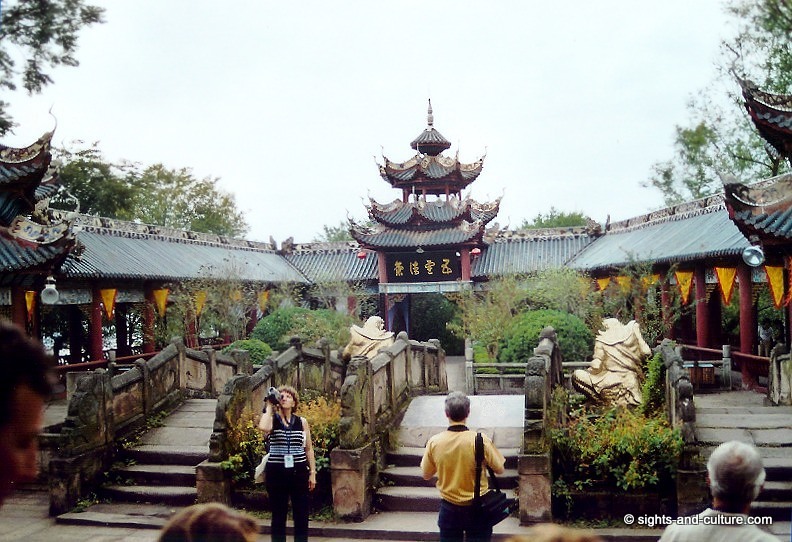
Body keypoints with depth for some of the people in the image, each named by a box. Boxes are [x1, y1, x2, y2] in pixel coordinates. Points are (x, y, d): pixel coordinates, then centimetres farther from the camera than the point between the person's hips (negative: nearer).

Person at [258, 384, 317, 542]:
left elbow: (308, 449, 10)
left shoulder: (302, 422, 6)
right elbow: (263, 427, -26)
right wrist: (269, 406, -13)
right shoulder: (272, 419, 0)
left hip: (299, 471, 2)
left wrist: (312, 473, 6)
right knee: (278, 515, 6)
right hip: (277, 472, -2)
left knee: (301, 514, 6)